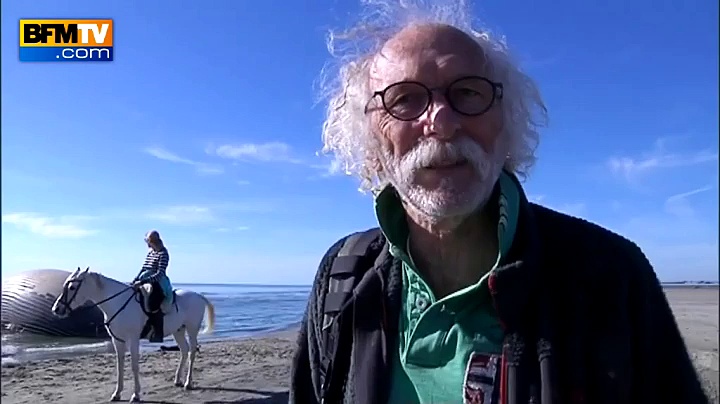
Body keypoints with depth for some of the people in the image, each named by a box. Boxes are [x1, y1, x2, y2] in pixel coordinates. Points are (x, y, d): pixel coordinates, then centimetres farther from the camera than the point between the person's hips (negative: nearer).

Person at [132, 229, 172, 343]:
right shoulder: (150, 252, 14)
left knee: (153, 303, -32)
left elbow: (159, 274, -20)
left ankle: (158, 334, -26)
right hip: (145, 282, 10)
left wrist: (142, 282, -26)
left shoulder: (163, 254, -12)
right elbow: (144, 269, 19)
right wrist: (135, 280, 4)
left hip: (158, 284, -10)